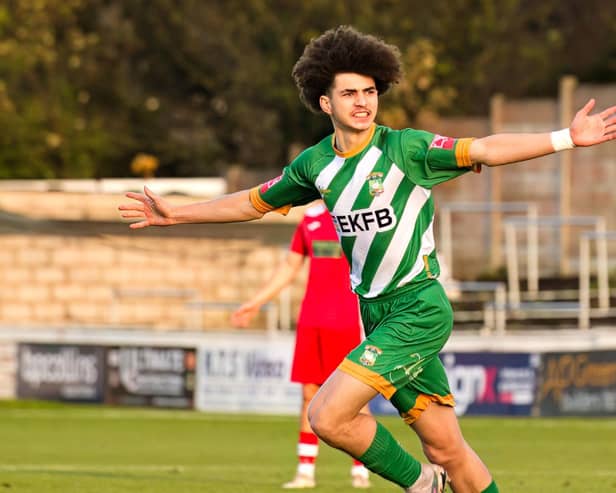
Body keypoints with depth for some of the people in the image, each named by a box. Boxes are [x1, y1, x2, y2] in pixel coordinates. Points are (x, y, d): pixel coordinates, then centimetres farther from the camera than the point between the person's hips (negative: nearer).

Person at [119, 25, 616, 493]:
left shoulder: (405, 148, -10)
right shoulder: (316, 164, 7)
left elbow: (484, 150, -19)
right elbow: (253, 202, 22)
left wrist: (567, 137, -29)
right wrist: (178, 214, 23)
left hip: (420, 308, -5)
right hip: (377, 314, 5)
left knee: (328, 417, -16)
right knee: (445, 449, 3)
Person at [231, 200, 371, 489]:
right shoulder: (311, 216, 13)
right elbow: (290, 266, 21)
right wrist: (255, 304, 19)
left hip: (349, 321, -5)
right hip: (312, 321, 5)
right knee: (310, 395, 4)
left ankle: (360, 472, 7)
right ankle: (305, 472, 8)